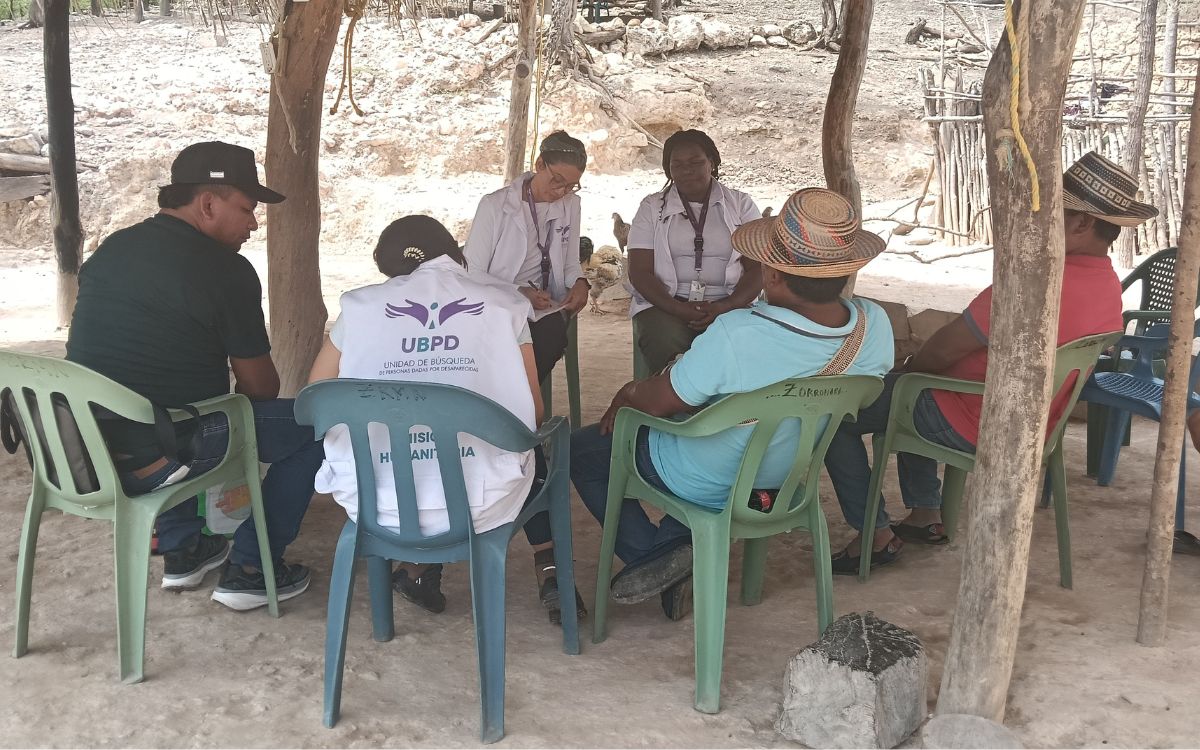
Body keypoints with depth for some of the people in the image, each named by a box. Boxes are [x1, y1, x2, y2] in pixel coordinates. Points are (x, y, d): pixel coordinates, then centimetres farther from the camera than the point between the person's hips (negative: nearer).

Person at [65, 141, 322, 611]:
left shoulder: (111, 250, 9)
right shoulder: (225, 269, -12)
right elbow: (259, 388, -6)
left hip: (82, 448, 8)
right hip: (157, 458, -8)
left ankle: (181, 551, 38)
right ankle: (250, 570, 11)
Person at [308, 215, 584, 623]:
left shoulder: (360, 305, 8)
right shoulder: (502, 302, 5)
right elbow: (533, 414, 7)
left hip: (373, 505, 2)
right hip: (480, 504, -1)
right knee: (533, 451, 33)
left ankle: (420, 569, 30)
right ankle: (550, 574, 22)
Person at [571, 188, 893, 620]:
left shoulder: (735, 336, -39)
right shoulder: (876, 326, -21)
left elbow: (658, 402, -22)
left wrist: (627, 396, 3)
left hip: (707, 485, -5)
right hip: (789, 475, 5)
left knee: (580, 450, 15)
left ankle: (651, 553, 2)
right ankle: (684, 551, 19)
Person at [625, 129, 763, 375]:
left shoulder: (741, 204, 13)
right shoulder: (652, 207, 12)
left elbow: (758, 267, 4)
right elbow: (639, 272, 3)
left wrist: (726, 306, -15)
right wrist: (678, 309, -15)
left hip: (730, 304, 0)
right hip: (666, 305, 0)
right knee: (666, 347, -34)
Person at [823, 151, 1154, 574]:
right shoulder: (1108, 285, -1)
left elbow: (945, 349, -22)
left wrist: (911, 366, 1)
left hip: (969, 425, -9)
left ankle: (876, 535, 7)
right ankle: (926, 515, 32)